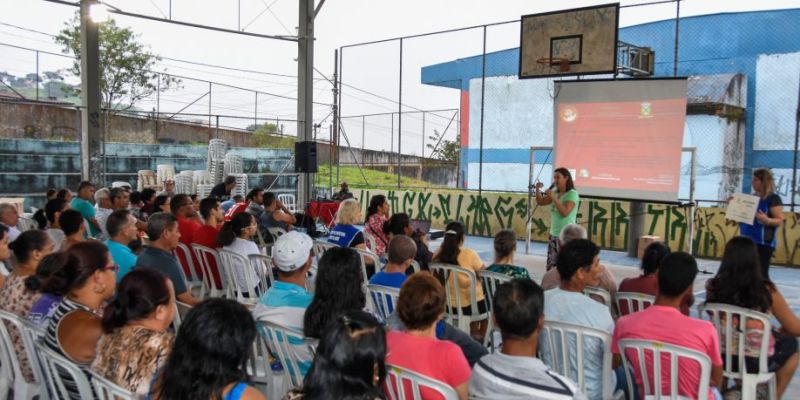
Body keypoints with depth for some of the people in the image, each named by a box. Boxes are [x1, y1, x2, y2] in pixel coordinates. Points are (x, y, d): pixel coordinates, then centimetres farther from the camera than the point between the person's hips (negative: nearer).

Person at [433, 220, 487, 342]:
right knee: (486, 302, 29)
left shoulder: (439, 254, -11)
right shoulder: (470, 254, -23)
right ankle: (479, 338, 41)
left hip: (446, 303, 5)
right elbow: (483, 270, -8)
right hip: (469, 304, -4)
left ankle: (474, 335, 44)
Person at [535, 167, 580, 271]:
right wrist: (538, 189, 1)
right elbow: (540, 202, 17)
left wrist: (553, 198, -23)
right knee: (551, 266, 8)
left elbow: (565, 213, -21)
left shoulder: (572, 194, -10)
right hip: (553, 234, 7)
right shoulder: (555, 193, 10)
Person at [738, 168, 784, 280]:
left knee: (761, 273, -7)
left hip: (763, 242, -8)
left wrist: (766, 220, -33)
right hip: (747, 241, 8)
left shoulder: (773, 198, -9)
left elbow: (780, 220, -13)